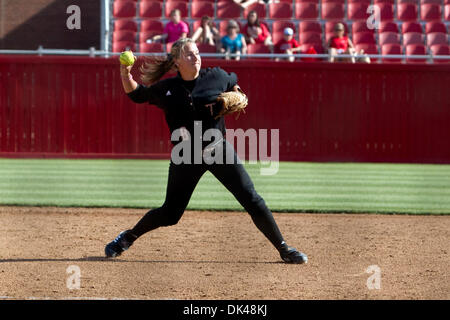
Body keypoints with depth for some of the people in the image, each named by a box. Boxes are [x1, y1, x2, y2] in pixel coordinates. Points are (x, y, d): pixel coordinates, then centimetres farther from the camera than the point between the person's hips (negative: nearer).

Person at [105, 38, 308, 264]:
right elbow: (136, 94, 8)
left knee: (252, 201, -7)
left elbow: (233, 84, 20)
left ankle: (284, 250, 2)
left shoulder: (216, 76, -2)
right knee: (170, 214, 3)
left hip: (219, 151, 1)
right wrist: (125, 73, -9)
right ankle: (128, 237, 28)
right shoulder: (166, 89, -3)